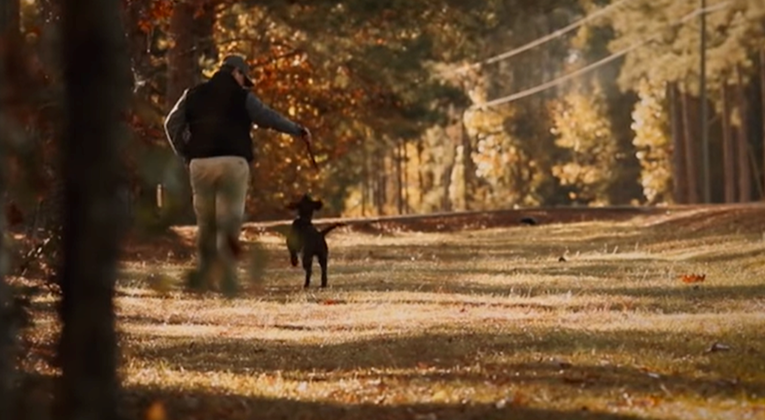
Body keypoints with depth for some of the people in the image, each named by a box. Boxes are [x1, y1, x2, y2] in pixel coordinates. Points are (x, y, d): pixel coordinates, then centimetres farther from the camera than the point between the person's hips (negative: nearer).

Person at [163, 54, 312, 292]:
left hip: (200, 163, 3)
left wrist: (185, 155, 13)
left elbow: (172, 124, 11)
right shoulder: (241, 96, 4)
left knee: (205, 221, 12)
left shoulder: (194, 94, 15)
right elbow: (269, 118, 2)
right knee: (230, 219, -3)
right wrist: (298, 131, 14)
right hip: (233, 162, -3)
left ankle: (204, 272, 8)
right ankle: (227, 276, -16)